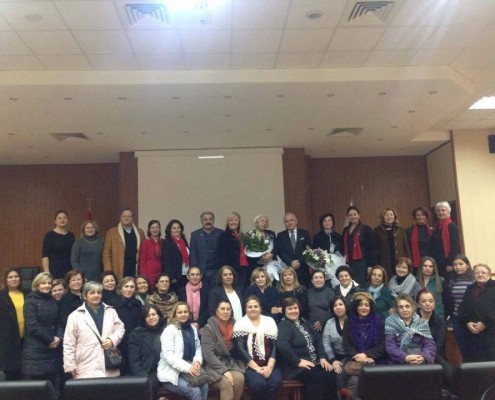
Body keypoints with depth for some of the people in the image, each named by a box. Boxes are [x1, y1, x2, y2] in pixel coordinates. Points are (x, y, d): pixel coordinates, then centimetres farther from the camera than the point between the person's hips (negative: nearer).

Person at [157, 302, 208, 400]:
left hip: (189, 369, 6)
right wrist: (187, 367, -26)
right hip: (171, 373, -5)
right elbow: (168, 355, -18)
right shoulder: (169, 330, -9)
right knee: (195, 391, -26)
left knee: (204, 386, -23)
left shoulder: (193, 329, 13)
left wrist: (197, 361, -9)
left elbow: (198, 347, 14)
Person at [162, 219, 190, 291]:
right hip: (175, 276, -6)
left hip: (186, 275, 6)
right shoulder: (166, 242, -4)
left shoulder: (183, 240, 15)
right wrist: (171, 277, -15)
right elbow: (166, 261, -9)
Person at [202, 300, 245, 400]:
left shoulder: (234, 326, 7)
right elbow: (208, 354, -16)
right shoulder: (209, 328, -8)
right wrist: (224, 370, -22)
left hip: (231, 363, 4)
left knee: (240, 378, -27)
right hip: (214, 366, -4)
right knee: (226, 382, -31)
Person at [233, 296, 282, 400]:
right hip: (250, 366, -2)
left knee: (276, 381, -27)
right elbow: (240, 349, -6)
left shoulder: (269, 321, 9)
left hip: (269, 365, 2)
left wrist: (270, 366, -12)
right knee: (259, 383, -30)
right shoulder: (240, 324, 2)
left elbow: (275, 346, 2)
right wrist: (256, 368, -13)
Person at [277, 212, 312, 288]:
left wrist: (300, 262, -9)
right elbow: (280, 252, 1)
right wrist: (291, 262, -12)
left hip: (303, 268, 0)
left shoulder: (305, 233, 10)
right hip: (287, 268, 0)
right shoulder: (280, 235, 10)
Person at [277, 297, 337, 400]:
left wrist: (322, 357, 0)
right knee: (319, 376, -28)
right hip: (296, 367, -7)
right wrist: (297, 362, -22)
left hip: (313, 362, 7)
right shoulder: (284, 325, -7)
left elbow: (317, 341, 16)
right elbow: (282, 345, -25)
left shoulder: (303, 322, 17)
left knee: (331, 373, -19)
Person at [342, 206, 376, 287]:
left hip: (362, 264, -5)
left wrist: (371, 265, -11)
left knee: (361, 286, -4)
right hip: (348, 264, 5)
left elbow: (371, 249, -6)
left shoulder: (366, 229, -2)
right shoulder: (345, 230, 15)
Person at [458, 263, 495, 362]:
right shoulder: (470, 289, 16)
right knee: (473, 360, 6)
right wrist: (467, 322, -4)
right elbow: (462, 308, 12)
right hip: (473, 333, 5)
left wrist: (485, 323, -15)